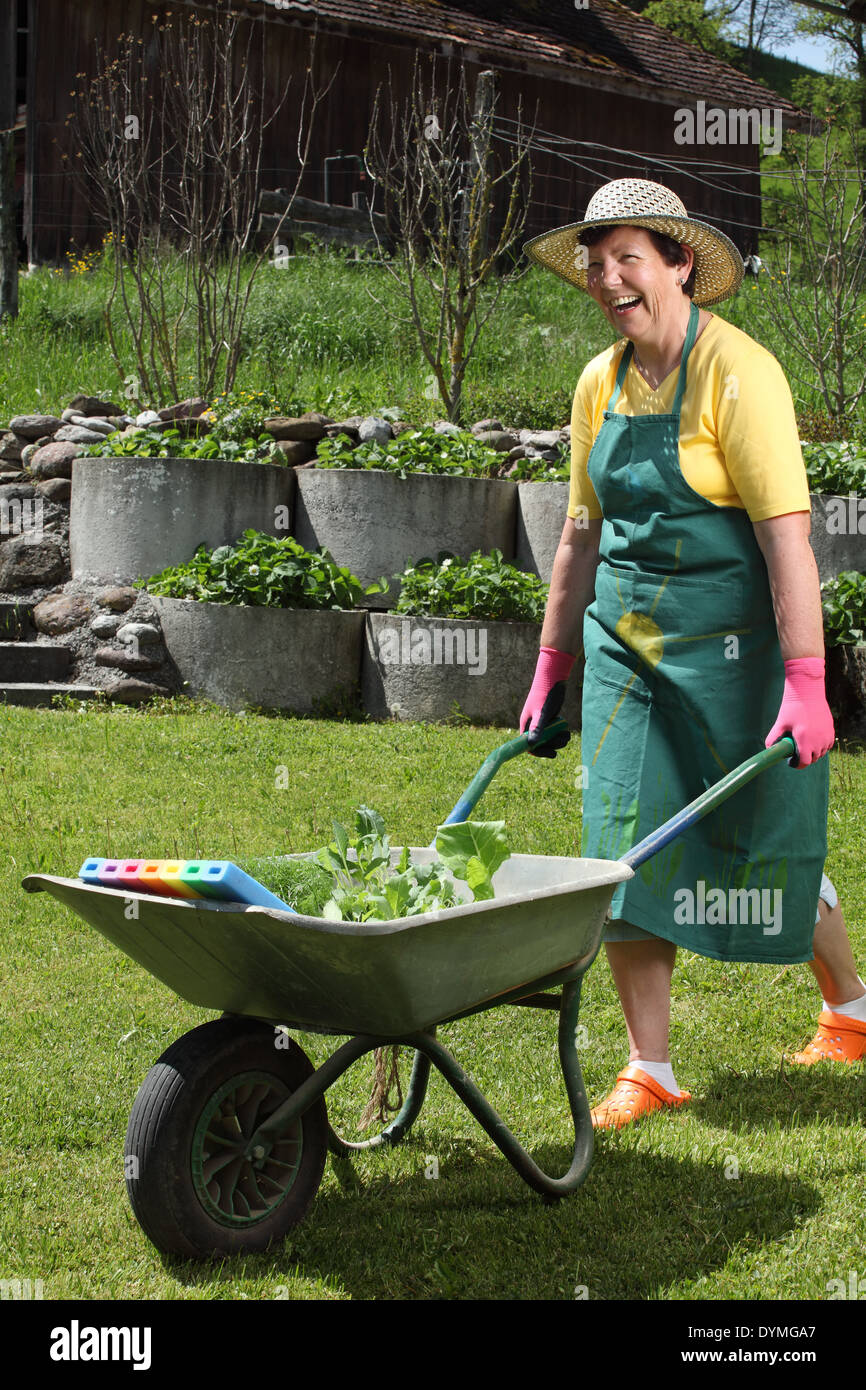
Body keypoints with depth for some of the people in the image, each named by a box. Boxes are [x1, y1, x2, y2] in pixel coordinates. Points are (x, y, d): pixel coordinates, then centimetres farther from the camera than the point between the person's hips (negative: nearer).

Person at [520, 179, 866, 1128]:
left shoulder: (736, 371, -15)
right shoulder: (600, 383, 7)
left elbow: (787, 534, -21)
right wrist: (552, 666, 16)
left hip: (729, 640, -6)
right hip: (627, 641, 6)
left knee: (765, 844, 6)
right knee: (624, 850, 0)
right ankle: (649, 1070, 10)